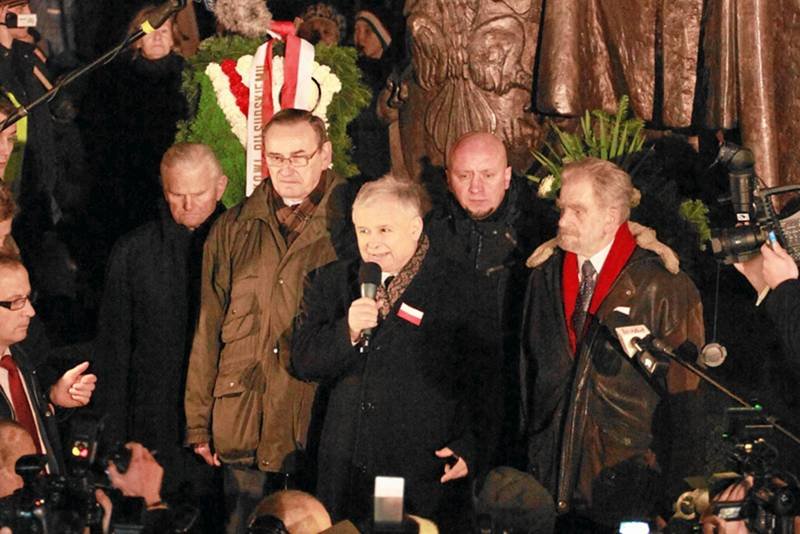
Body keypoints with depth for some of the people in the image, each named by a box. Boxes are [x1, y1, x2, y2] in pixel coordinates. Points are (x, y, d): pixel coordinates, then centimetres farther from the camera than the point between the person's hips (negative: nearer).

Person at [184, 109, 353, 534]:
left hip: (323, 430, -3)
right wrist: (199, 421, 8)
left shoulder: (353, 227, 2)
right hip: (244, 426, 3)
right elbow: (208, 328, 12)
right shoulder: (232, 230, 12)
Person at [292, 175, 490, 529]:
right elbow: (304, 362, 5)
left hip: (424, 472, -3)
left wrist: (469, 447, -11)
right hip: (347, 470, 4)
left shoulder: (457, 288, -2)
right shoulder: (334, 282, 11)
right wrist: (347, 331, -14)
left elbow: (480, 377, -1)